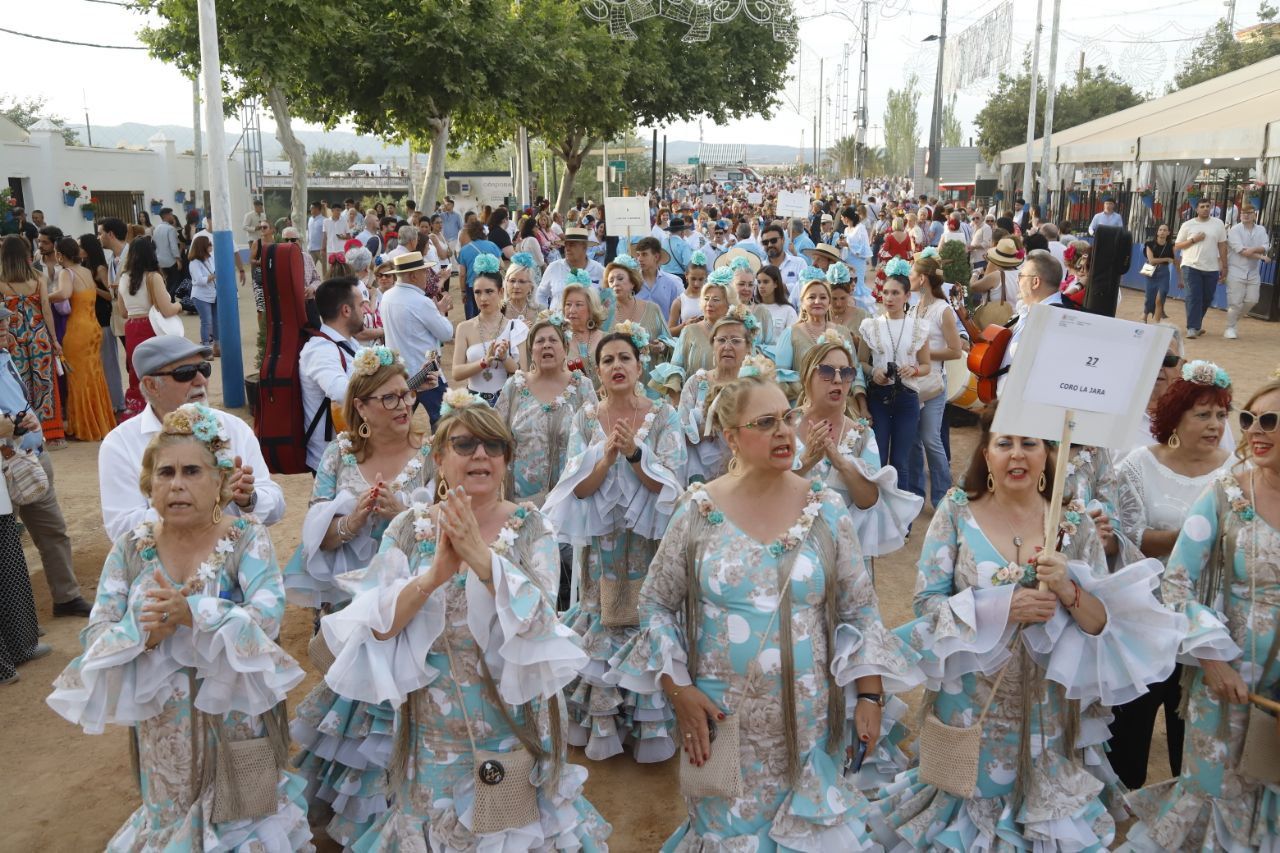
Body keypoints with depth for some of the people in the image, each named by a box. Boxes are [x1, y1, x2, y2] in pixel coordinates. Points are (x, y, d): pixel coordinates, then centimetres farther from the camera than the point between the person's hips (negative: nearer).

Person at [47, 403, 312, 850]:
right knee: (173, 813, 19)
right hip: (164, 723, 3)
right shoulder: (130, 548, -1)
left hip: (235, 716, -3)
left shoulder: (246, 537, -11)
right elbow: (94, 636, -6)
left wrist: (191, 613, -36)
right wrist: (145, 633, -26)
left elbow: (268, 616, -23)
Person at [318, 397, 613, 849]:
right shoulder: (409, 528, -2)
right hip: (435, 731, 1)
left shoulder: (529, 527, -6)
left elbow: (537, 617, -18)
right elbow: (376, 626, -10)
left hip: (514, 726, -1)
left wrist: (481, 556, -30)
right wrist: (433, 576, -27)